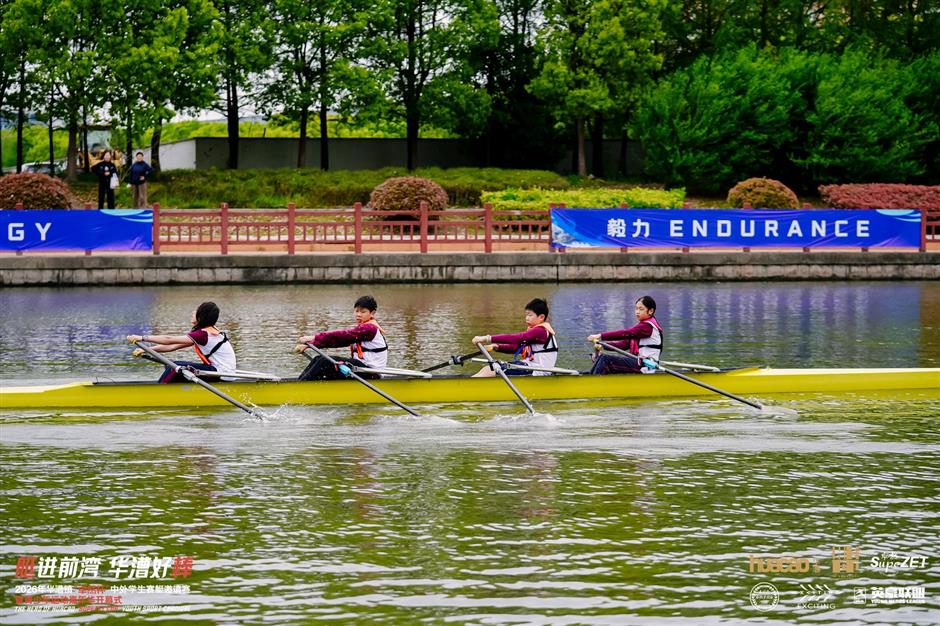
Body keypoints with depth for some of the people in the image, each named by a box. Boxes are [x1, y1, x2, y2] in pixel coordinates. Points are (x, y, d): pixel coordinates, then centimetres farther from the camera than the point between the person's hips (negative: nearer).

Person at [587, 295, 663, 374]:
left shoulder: (647, 326, -13)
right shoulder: (642, 325, 19)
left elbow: (625, 334, -24)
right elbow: (626, 344, 11)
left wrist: (601, 336, -27)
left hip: (644, 365, -10)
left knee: (605, 359, -20)